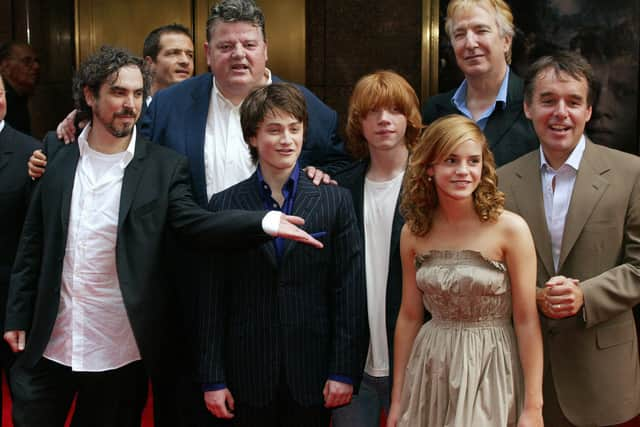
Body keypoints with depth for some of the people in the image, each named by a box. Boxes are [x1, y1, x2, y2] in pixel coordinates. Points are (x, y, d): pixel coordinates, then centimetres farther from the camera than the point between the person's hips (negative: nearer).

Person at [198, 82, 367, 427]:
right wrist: (212, 378, -1)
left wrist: (344, 370, -6)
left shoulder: (335, 200, 0)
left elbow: (349, 291, -2)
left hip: (312, 374, 0)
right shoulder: (225, 205, 2)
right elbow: (213, 298, 1)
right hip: (248, 376, 1)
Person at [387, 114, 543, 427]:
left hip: (490, 372, -3)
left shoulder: (510, 228, -12)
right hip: (431, 374, 3)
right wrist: (397, 401, 7)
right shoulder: (413, 233, -1)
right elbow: (409, 316, 4)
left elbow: (527, 321, -11)